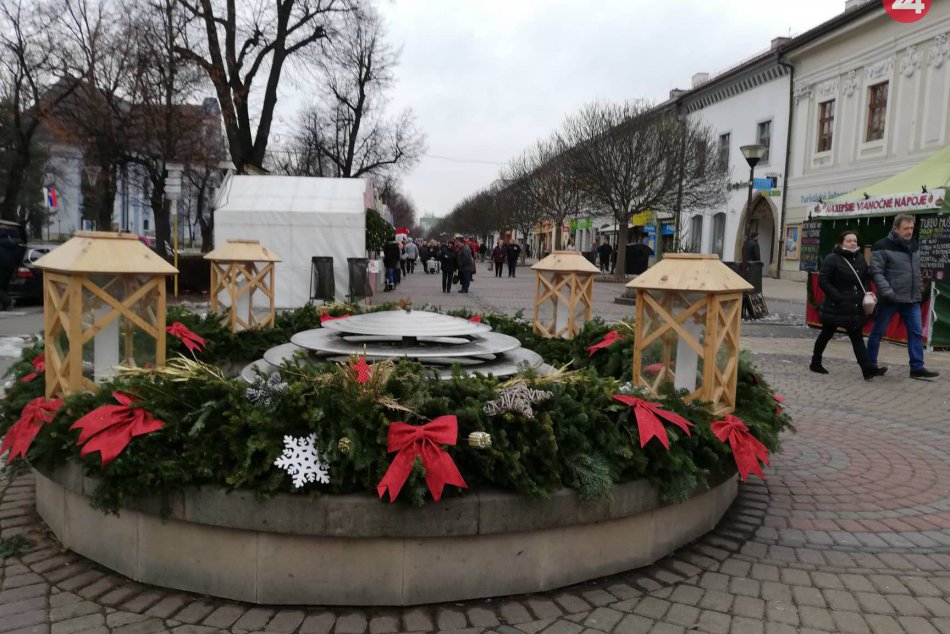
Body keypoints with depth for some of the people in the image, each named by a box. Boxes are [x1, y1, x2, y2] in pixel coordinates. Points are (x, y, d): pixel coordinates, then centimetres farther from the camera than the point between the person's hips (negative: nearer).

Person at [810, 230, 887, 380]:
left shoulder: (860, 259, 9)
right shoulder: (832, 259, -11)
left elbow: (866, 278, 18)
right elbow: (823, 281, -15)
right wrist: (837, 296, -20)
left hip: (856, 307, 5)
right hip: (835, 307, -5)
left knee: (857, 337, 3)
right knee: (826, 334, 9)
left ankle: (868, 369, -2)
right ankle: (815, 362, 25)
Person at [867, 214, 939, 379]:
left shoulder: (915, 246, 12)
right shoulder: (882, 246, -11)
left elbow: (916, 272, 22)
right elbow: (876, 272, -16)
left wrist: (918, 292, 18)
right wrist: (887, 292, -24)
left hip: (912, 299, 6)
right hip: (890, 299, -6)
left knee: (916, 332, 2)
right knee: (877, 332, 4)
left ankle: (917, 368, 7)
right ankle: (870, 365, 15)